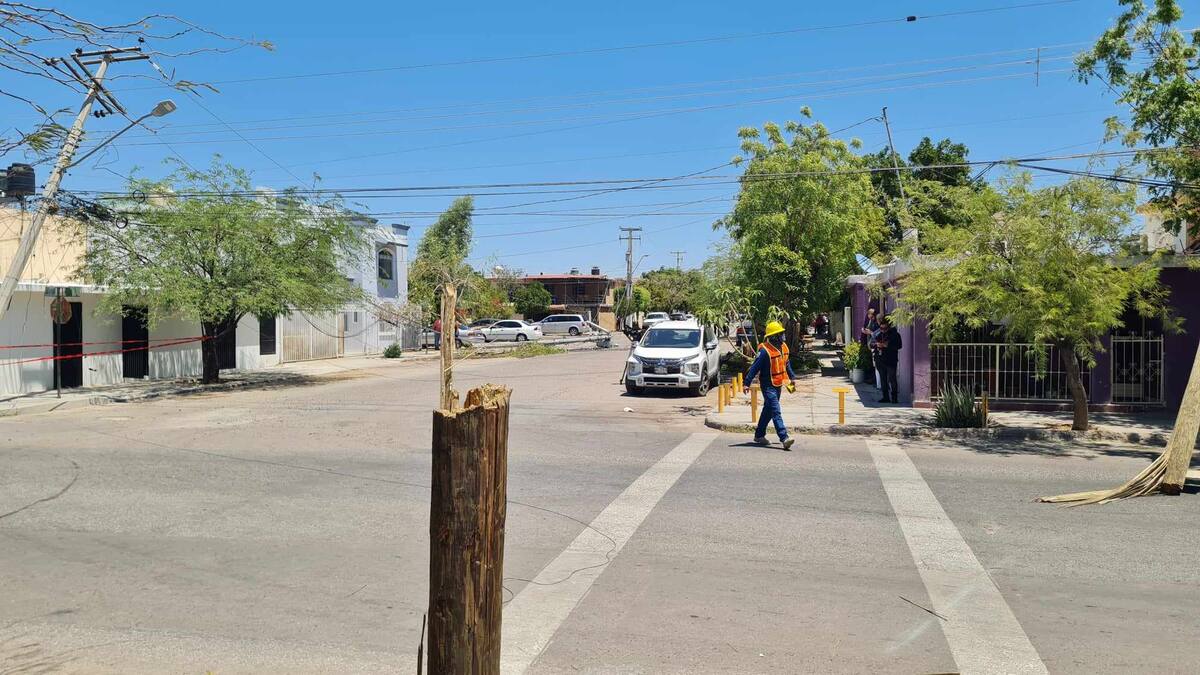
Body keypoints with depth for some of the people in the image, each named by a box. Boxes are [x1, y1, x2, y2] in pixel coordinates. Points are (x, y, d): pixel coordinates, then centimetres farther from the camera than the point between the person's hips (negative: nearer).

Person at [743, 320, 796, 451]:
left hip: (778, 385, 9)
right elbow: (754, 367, -20)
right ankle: (784, 438, -20)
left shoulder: (783, 347, 5)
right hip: (768, 386, -9)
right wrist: (747, 383, -22)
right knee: (776, 412, -14)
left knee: (768, 411, 17)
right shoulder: (765, 351, -20)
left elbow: (787, 364, 21)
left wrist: (792, 377, 20)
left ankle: (759, 435, 29)